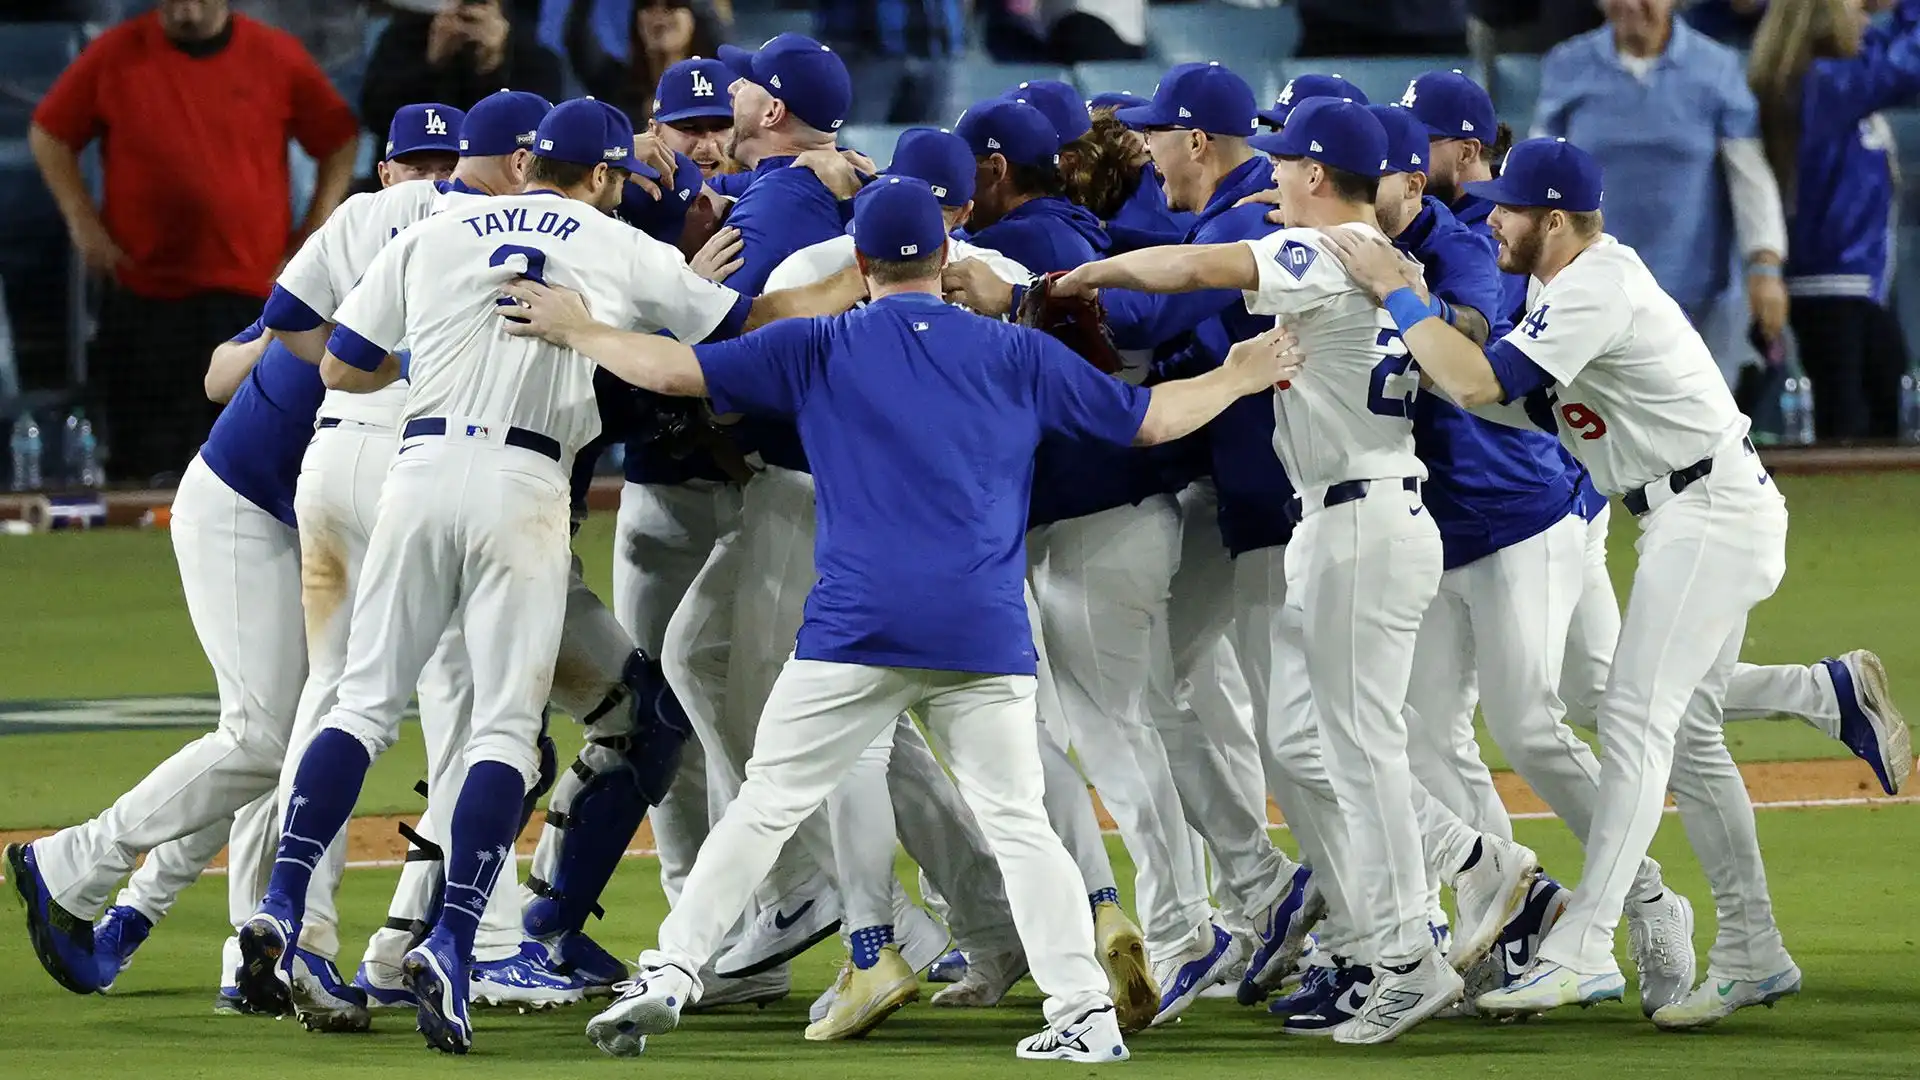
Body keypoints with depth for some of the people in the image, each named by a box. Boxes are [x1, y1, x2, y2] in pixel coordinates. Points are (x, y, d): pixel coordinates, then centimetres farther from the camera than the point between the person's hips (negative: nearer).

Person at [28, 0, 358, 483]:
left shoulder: (278, 57, 0)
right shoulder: (114, 56, -1)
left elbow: (339, 142, 10)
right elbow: (49, 134, 9)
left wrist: (317, 231, 2)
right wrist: (83, 223, 0)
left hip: (251, 296, -1)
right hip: (141, 296, 1)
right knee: (141, 462, 5)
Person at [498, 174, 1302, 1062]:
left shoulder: (820, 349, 6)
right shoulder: (1015, 354, 10)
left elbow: (673, 369, 5)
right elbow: (1148, 418, 15)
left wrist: (576, 330, 21)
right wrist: (1239, 380, 33)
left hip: (855, 632, -1)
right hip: (986, 637, 1)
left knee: (767, 803, 4)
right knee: (1018, 821, 6)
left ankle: (669, 974, -3)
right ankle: (1085, 1013, -1)